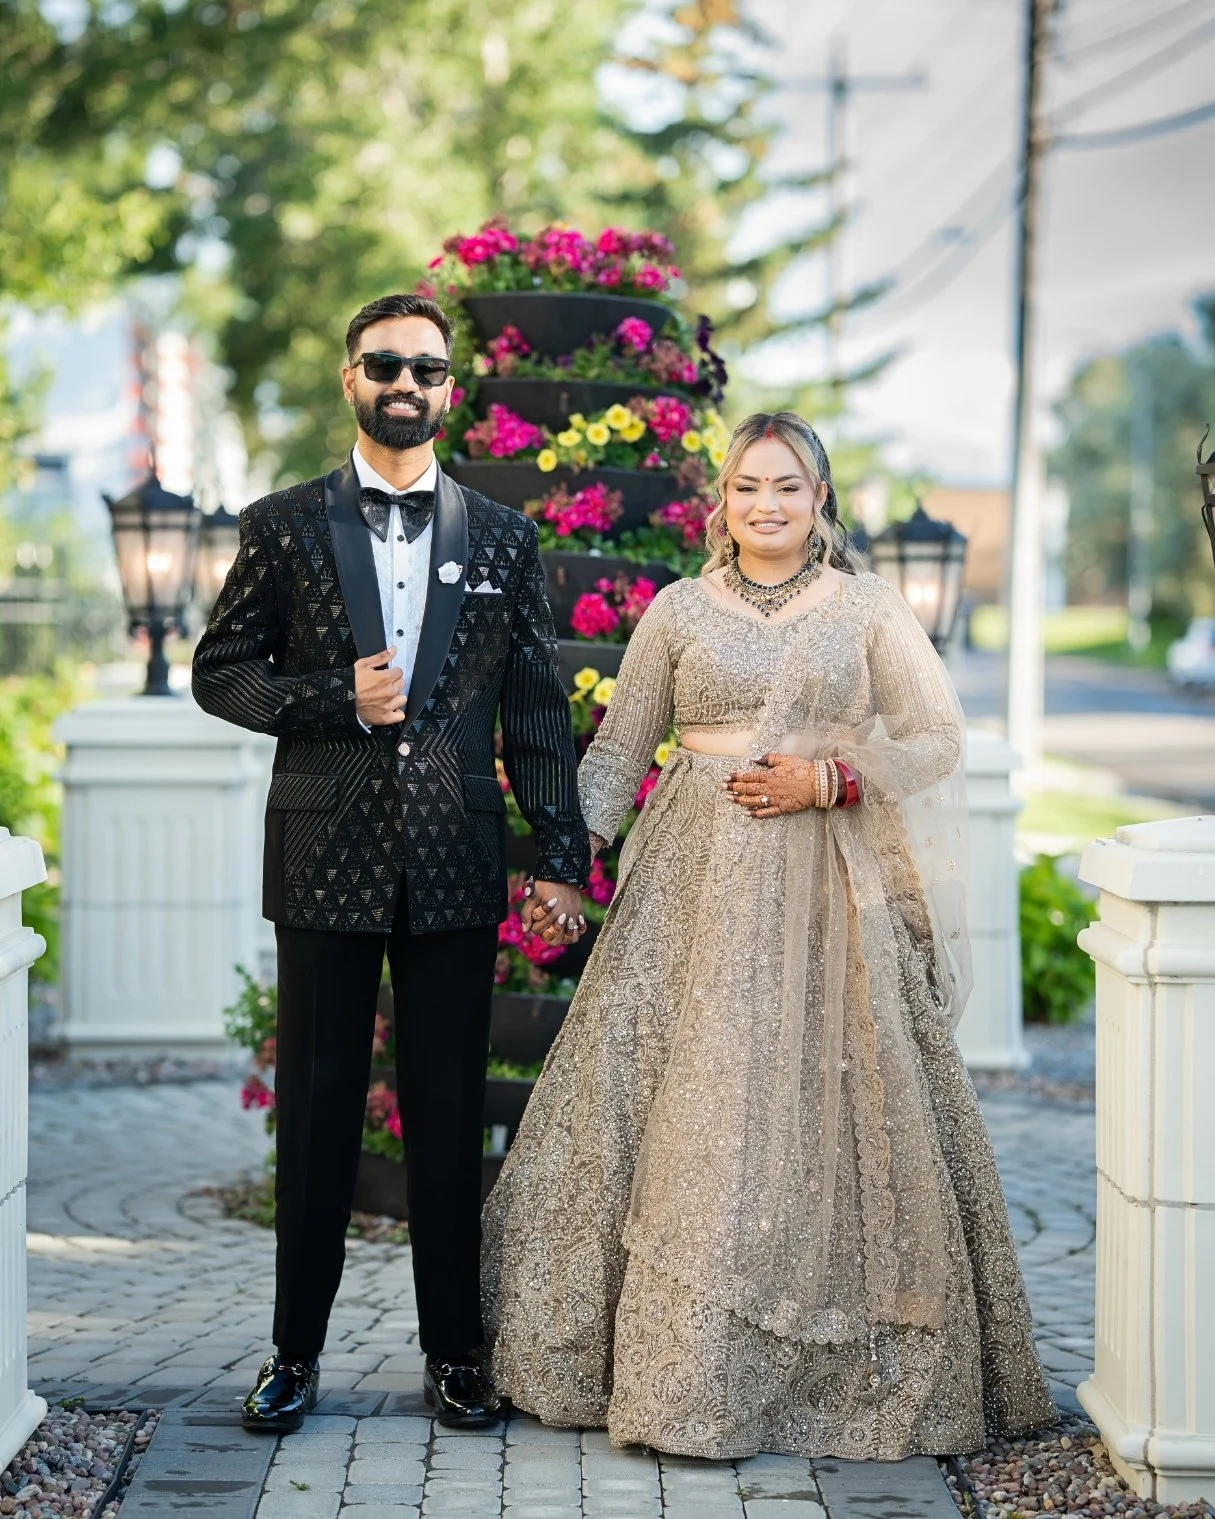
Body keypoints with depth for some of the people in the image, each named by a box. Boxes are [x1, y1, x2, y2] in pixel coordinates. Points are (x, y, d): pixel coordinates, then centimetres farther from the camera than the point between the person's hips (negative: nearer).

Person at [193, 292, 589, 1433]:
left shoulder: (502, 539, 8)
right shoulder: (283, 527, 5)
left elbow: (538, 709, 7)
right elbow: (219, 670, 5)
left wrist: (562, 858, 1)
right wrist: (336, 700, -11)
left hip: (455, 865, 1)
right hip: (325, 857, -1)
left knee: (450, 1116, 7)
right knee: (316, 1111, 6)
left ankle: (454, 1353, 17)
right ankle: (295, 1351, 16)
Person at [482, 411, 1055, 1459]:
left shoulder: (869, 608, 5)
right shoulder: (678, 609, 8)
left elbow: (938, 736, 2)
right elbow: (620, 747, 8)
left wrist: (830, 780, -10)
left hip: (828, 894, -1)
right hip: (695, 888, 1)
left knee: (831, 1112, 0)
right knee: (680, 1107, -2)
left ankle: (850, 1372, 12)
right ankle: (681, 1364, 8)